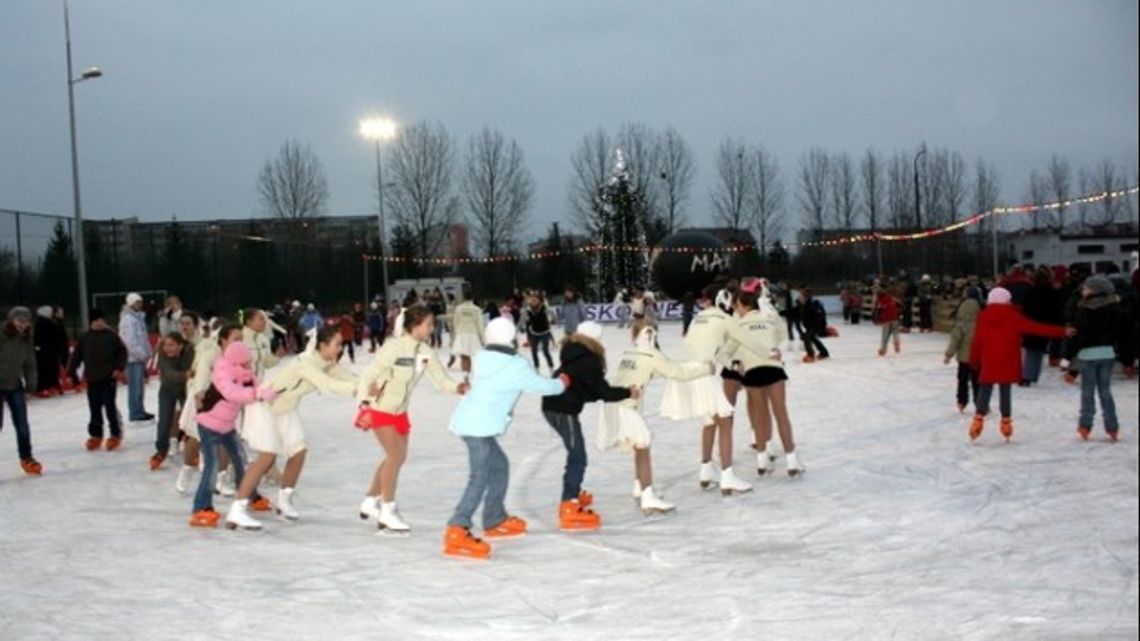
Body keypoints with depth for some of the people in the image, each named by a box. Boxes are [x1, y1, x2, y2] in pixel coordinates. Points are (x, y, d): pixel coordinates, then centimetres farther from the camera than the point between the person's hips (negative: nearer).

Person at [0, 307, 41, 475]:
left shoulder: (27, 342, 1)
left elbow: (30, 366, 9)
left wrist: (29, 387, 5)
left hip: (15, 387, 5)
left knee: (22, 424, 7)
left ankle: (26, 457, 21)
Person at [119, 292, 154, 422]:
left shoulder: (139, 317, 16)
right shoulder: (127, 319, -14)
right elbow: (129, 340, -21)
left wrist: (147, 352, 11)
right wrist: (141, 354, -19)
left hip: (140, 357, 10)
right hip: (133, 357, -10)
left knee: (140, 385, 15)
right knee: (134, 386, -7)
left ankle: (140, 411, 23)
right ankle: (135, 414, -3)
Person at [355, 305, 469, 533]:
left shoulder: (426, 352, -8)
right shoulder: (393, 347, -25)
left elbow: (442, 379, -8)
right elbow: (369, 375, -23)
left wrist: (459, 388, -28)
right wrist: (364, 403, -32)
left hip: (400, 411, 7)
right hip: (379, 410, -7)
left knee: (397, 457, 15)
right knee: (396, 455, -15)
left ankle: (371, 502, 34)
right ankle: (388, 510, -1)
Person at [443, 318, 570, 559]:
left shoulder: (484, 359, 12)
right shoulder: (516, 365, -7)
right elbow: (543, 386, 3)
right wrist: (562, 382, 24)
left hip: (471, 422, 9)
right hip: (479, 427, -9)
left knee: (499, 466, 22)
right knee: (480, 477, -15)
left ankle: (495, 520, 34)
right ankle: (457, 532, -26)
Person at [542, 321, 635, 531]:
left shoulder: (573, 355, 15)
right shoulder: (588, 360, -13)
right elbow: (603, 391, -10)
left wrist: (619, 392, 9)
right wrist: (627, 393, 4)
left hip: (552, 406, 9)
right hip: (564, 410, -9)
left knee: (575, 453, 25)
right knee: (578, 457, -6)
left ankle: (574, 495, 40)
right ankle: (569, 509, -11)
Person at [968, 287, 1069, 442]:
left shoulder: (983, 317, 2)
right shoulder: (1013, 317, -6)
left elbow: (977, 342, 5)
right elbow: (1035, 328, -9)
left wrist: (974, 361, 17)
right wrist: (1062, 331, -7)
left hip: (988, 365, 2)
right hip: (1007, 364, -2)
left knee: (984, 391, 8)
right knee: (1005, 392, 5)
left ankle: (979, 417, -2)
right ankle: (1006, 421, 9)